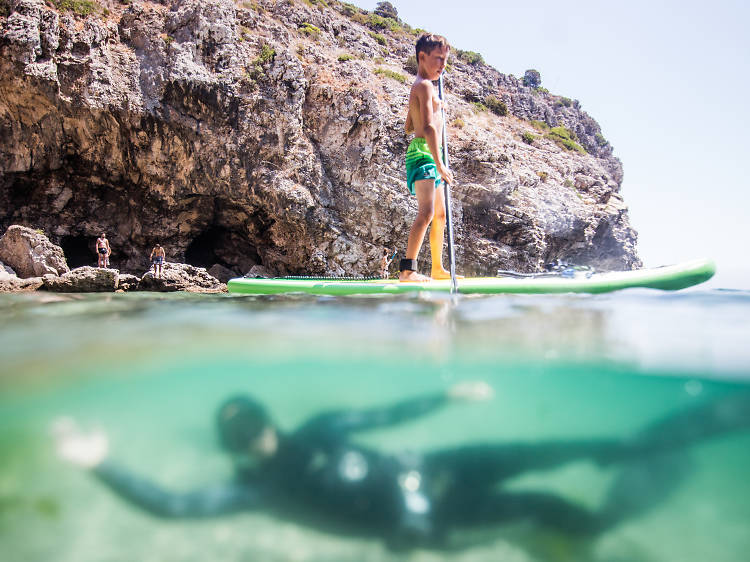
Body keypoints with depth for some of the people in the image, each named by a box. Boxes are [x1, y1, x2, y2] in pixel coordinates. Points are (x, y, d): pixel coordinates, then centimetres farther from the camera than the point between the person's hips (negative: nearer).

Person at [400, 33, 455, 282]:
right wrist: (439, 164, -25)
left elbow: (408, 127, 27)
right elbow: (429, 127, -21)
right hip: (423, 152, -11)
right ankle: (407, 269, -24)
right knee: (427, 211, -20)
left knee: (440, 214, 13)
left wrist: (435, 107, 27)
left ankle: (437, 268, 21)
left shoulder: (419, 87, 21)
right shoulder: (425, 86, -10)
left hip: (425, 154, 11)